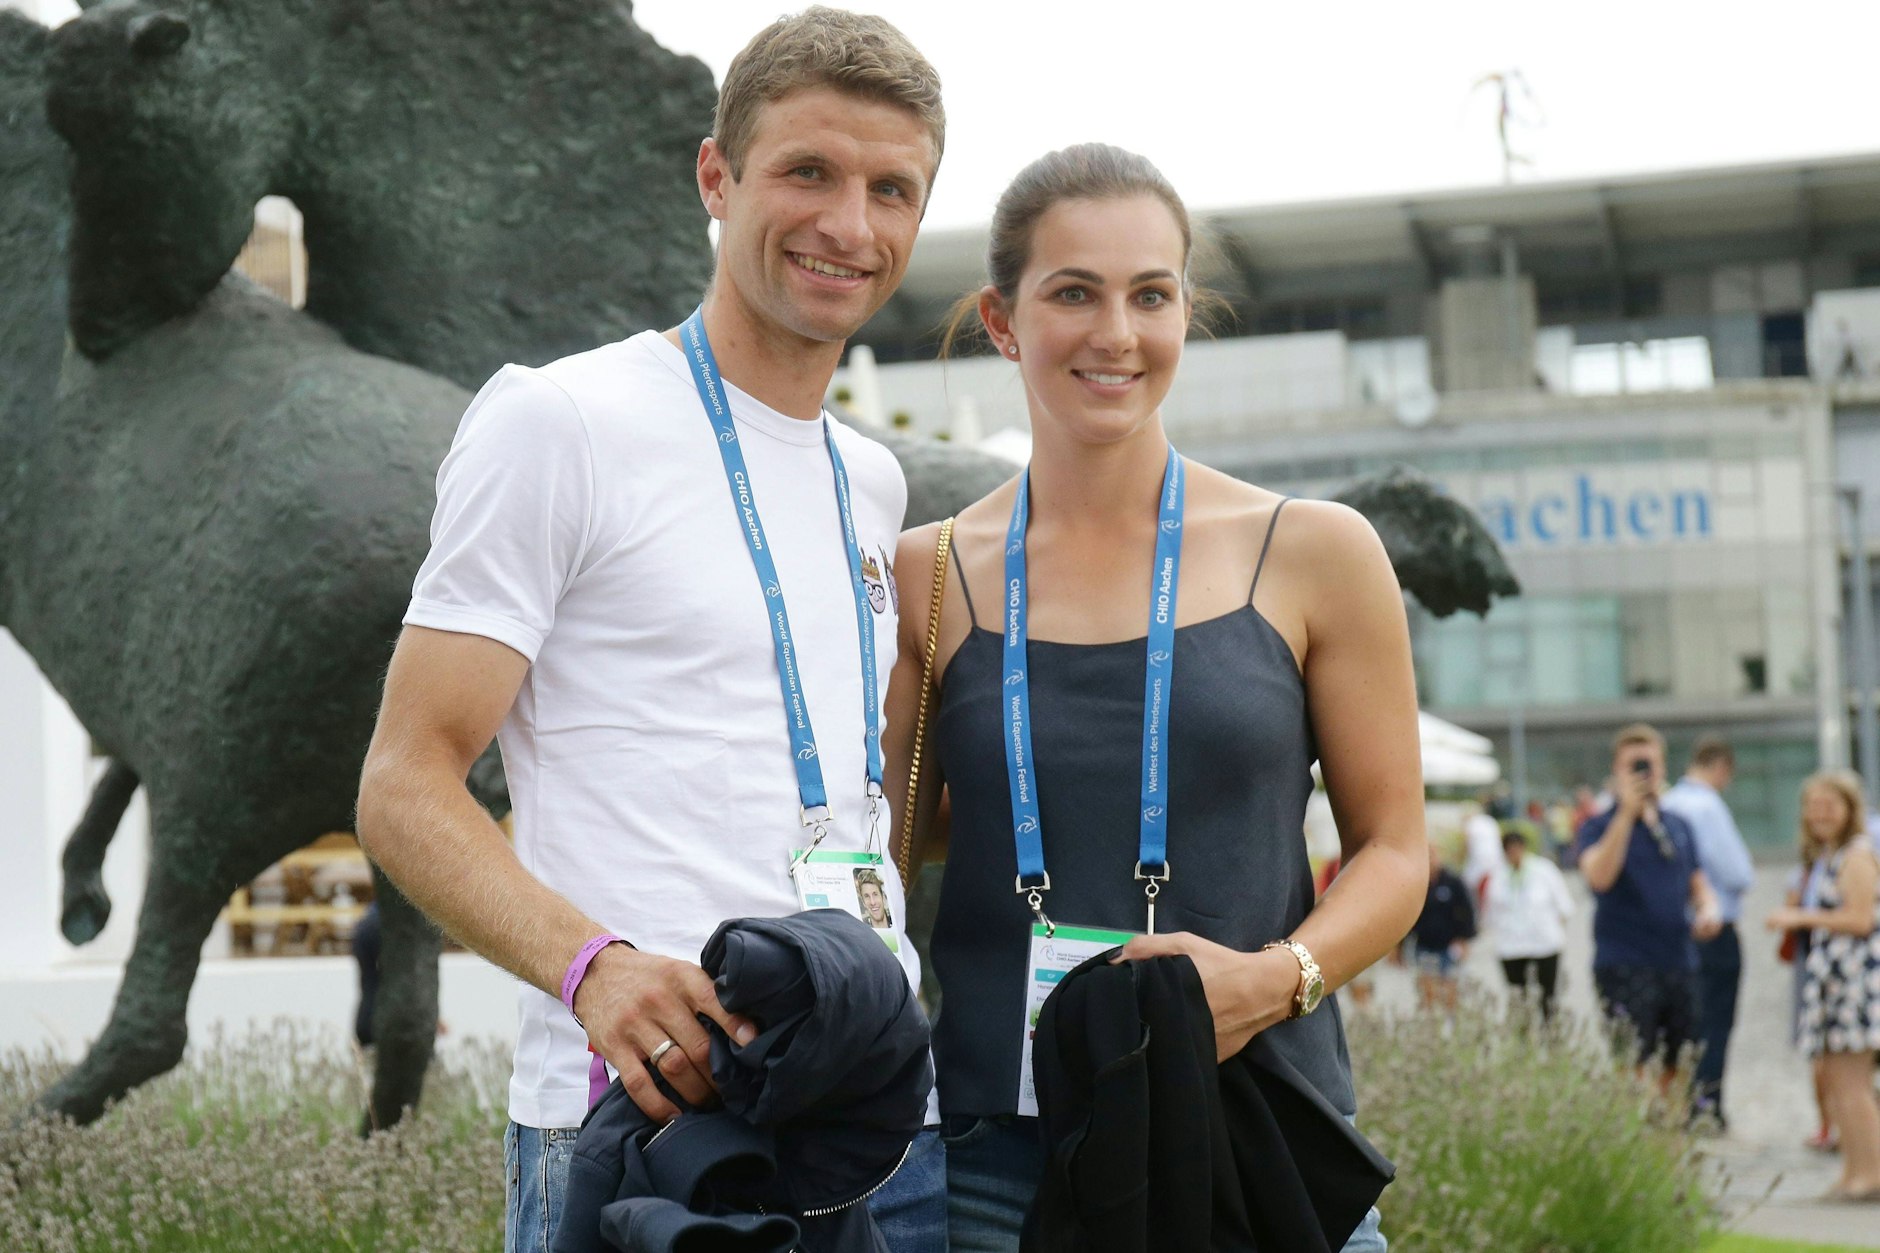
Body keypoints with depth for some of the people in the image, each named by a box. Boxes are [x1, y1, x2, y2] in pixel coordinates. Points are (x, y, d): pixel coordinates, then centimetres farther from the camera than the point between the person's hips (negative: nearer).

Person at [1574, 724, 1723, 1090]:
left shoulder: (1678, 827, 16)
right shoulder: (1600, 826, -1)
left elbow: (1698, 884, 25)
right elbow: (1599, 877, -21)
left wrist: (1708, 910, 1)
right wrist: (1627, 811, -23)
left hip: (1679, 964, 6)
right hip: (1625, 967, -6)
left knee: (1675, 1073, 9)